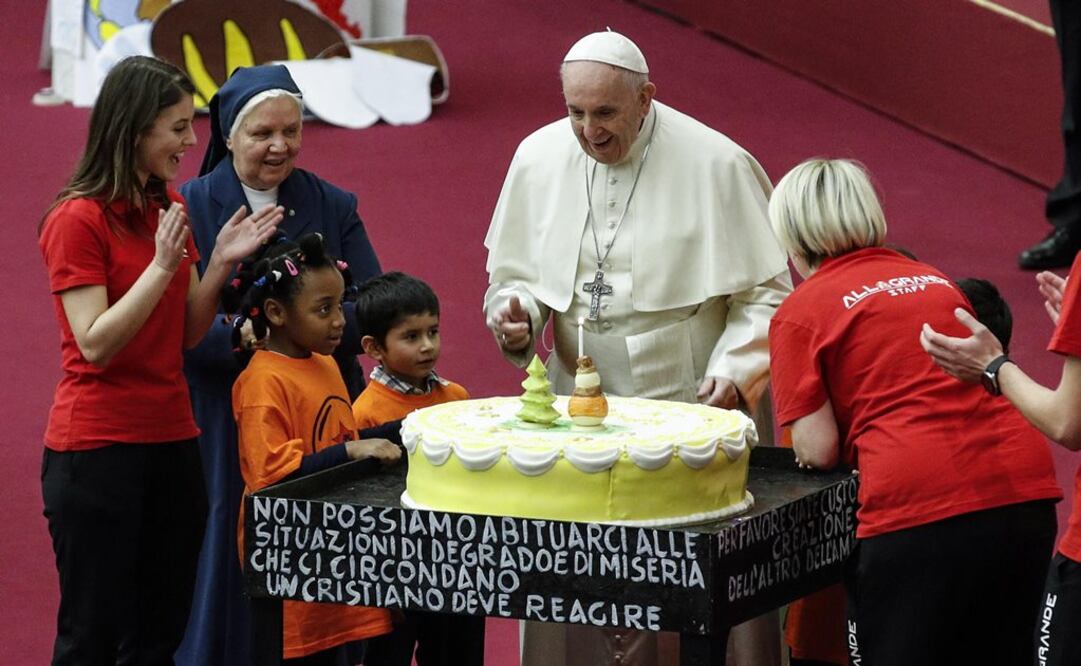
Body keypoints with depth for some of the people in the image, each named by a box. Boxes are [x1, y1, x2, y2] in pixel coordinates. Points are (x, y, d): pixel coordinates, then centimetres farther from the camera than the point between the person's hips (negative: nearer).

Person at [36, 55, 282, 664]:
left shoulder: (170, 207, 9)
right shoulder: (78, 220, -12)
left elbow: (187, 335, 12)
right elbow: (96, 345, -17)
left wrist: (220, 262, -3)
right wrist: (164, 265, -21)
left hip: (172, 440, 7)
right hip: (98, 447, -7)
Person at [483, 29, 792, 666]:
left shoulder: (717, 165, -8)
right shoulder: (539, 159, 3)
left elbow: (766, 292, -2)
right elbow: (515, 275, 16)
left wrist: (734, 369, -16)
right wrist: (515, 307, -6)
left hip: (692, 415, -3)